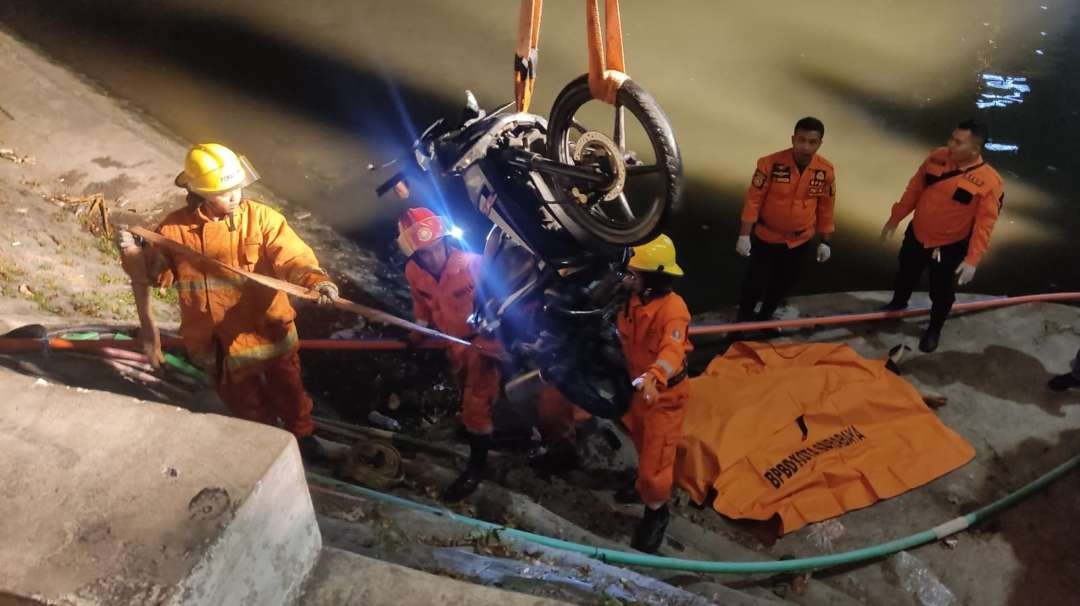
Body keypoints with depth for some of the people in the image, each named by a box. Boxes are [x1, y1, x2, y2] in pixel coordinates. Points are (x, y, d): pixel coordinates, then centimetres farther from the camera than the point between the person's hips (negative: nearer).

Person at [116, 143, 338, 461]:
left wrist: (315, 280, -43)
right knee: (243, 398, 24)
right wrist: (135, 253, -15)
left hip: (266, 328, -2)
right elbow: (157, 273, 4)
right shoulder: (174, 228, -10)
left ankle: (302, 433, 48)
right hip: (217, 340, 2)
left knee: (287, 387, 20)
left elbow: (292, 258, -24)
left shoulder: (261, 217, -15)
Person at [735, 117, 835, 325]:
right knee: (756, 281, 4)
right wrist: (744, 235, -17)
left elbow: (826, 208, 0)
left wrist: (825, 241, 4)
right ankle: (743, 319, 26)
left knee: (783, 284, 18)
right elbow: (753, 199, -16)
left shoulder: (826, 171, -12)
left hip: (800, 240, 3)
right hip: (766, 237, -3)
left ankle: (765, 317, 40)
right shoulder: (770, 163, -22)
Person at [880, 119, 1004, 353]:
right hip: (916, 235, 4)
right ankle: (898, 303, 58)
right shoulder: (937, 157, -13)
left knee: (942, 293, 15)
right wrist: (895, 219, 5)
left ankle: (934, 329, 42)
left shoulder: (989, 181, -25)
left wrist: (972, 260, -27)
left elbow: (984, 225, -22)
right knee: (905, 275, 28)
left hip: (950, 247, -4)